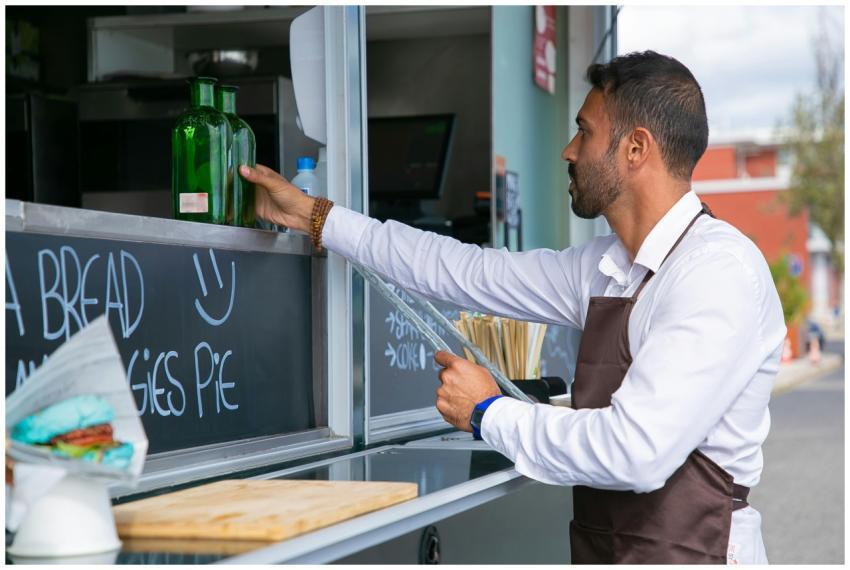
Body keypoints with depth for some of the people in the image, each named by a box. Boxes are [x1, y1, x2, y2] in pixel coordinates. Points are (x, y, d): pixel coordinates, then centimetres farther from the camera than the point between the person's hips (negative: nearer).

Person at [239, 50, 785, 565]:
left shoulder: (719, 271, -16)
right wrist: (315, 216, 21)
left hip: (686, 550, -7)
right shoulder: (604, 268, 9)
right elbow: (470, 273, 17)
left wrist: (489, 412, -11)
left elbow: (636, 452, -24)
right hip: (602, 547, 7)